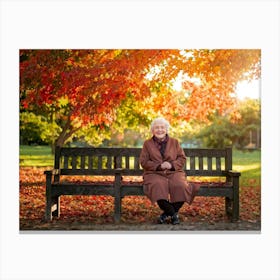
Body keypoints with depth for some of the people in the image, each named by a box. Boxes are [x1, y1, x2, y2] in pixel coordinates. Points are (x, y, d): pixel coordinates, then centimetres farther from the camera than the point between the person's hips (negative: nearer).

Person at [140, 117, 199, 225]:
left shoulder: (174, 142, 16)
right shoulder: (147, 143, 12)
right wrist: (159, 166, -12)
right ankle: (173, 214, -16)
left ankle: (167, 213, -10)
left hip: (173, 172, 1)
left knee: (180, 186, -32)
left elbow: (182, 158, 10)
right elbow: (144, 162, 3)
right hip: (155, 174, -1)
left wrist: (172, 165, -11)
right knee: (158, 186, -37)